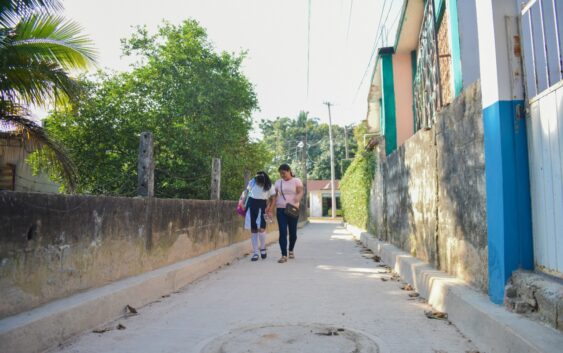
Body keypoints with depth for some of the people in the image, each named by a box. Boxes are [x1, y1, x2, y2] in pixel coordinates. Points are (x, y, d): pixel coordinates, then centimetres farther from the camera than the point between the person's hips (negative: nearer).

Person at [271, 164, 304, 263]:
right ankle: (284, 255, -5)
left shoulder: (296, 181, 2)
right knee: (283, 232, -6)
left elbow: (300, 192, -10)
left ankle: (291, 250, 33)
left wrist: (297, 199, -32)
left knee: (293, 232, 8)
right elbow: (275, 195, 7)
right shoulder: (278, 182, 10)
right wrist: (271, 207, -6)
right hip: (280, 209, 1)